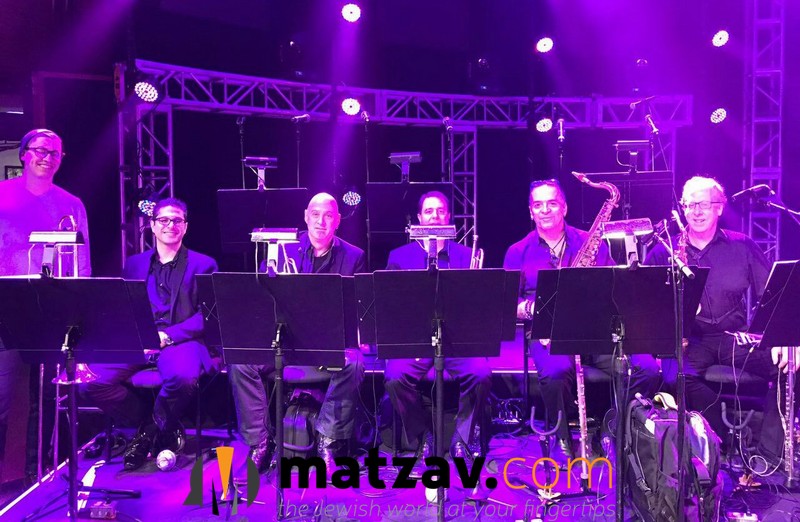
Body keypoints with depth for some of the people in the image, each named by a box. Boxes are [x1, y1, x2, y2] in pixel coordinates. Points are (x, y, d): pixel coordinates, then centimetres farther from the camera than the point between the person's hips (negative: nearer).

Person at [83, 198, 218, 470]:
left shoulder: (203, 264, 8)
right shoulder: (134, 264, 20)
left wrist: (167, 335, -16)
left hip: (181, 342, -3)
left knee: (183, 375, -38)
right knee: (89, 378, -22)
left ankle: (159, 426, -3)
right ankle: (146, 423, 2)